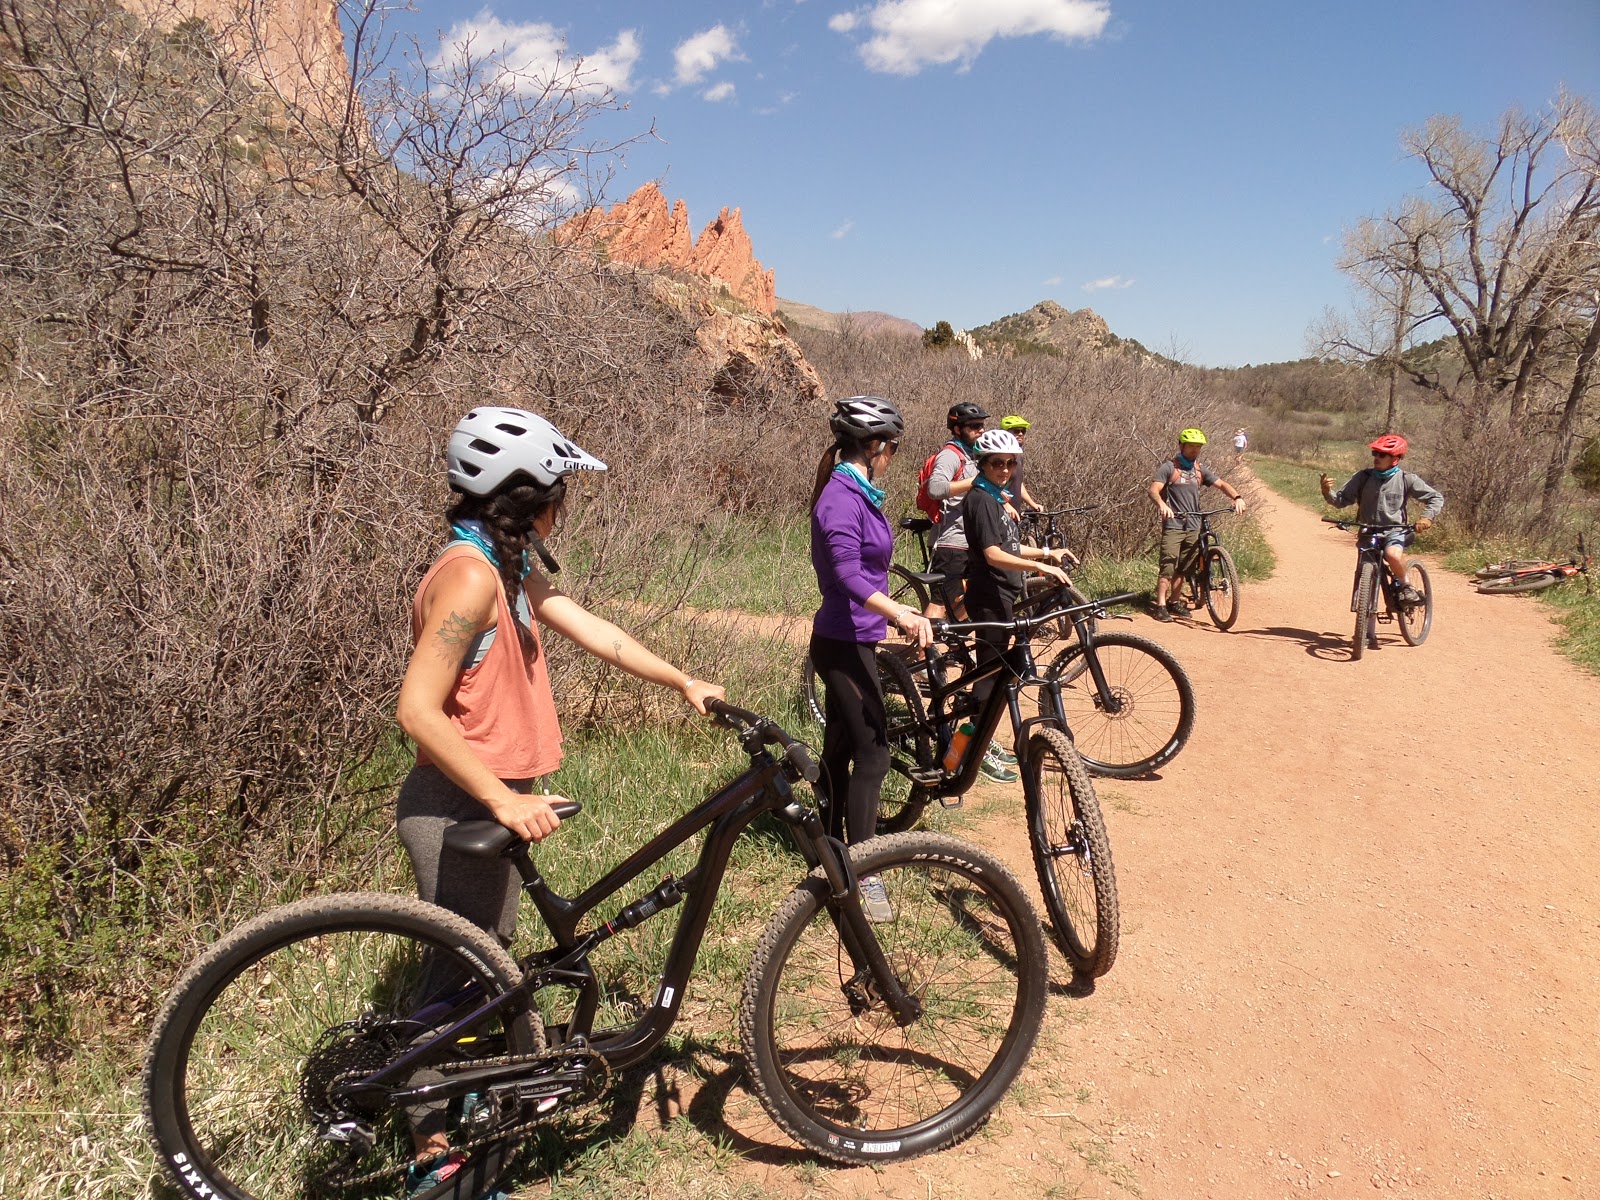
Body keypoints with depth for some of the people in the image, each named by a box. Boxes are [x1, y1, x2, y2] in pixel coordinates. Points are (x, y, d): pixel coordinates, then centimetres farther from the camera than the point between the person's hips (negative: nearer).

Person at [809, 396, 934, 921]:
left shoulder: (857, 493, 11)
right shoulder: (842, 498, -20)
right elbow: (847, 573, -33)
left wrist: (896, 613, 29)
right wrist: (901, 614, -43)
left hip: (849, 639, 10)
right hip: (845, 644, -10)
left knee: (841, 745, 17)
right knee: (873, 750, -9)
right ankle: (863, 874, -3)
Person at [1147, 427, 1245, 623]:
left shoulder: (1200, 470, 14)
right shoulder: (1169, 467, -2)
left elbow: (1221, 484, 9)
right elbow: (1153, 490, -12)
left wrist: (1237, 497, -11)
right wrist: (1161, 504, -34)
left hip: (1193, 527, 5)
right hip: (1173, 525, -5)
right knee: (1168, 567, -10)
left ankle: (1175, 602, 20)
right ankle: (1160, 606, -9)